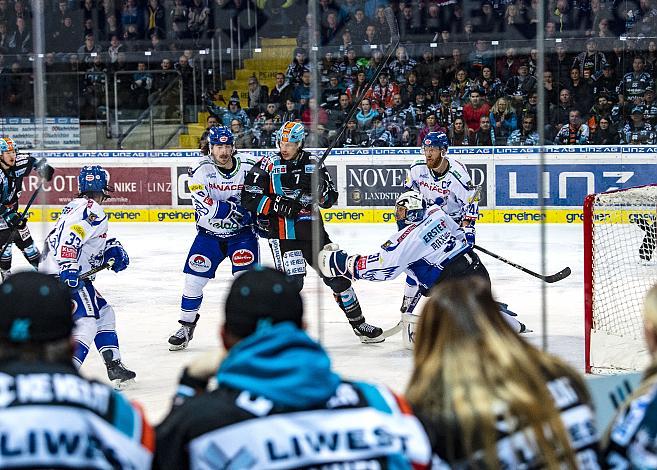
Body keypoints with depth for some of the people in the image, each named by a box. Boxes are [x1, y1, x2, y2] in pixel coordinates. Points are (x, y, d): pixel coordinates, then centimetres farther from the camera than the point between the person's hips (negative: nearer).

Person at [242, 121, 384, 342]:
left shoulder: (313, 163, 7)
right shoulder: (268, 164, -4)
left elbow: (331, 197, 11)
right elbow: (249, 197, -9)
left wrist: (321, 194, -12)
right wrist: (277, 205, -19)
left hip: (312, 229, 4)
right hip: (283, 231, -4)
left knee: (337, 275, 7)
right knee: (292, 280, -18)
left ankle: (359, 325, 20)